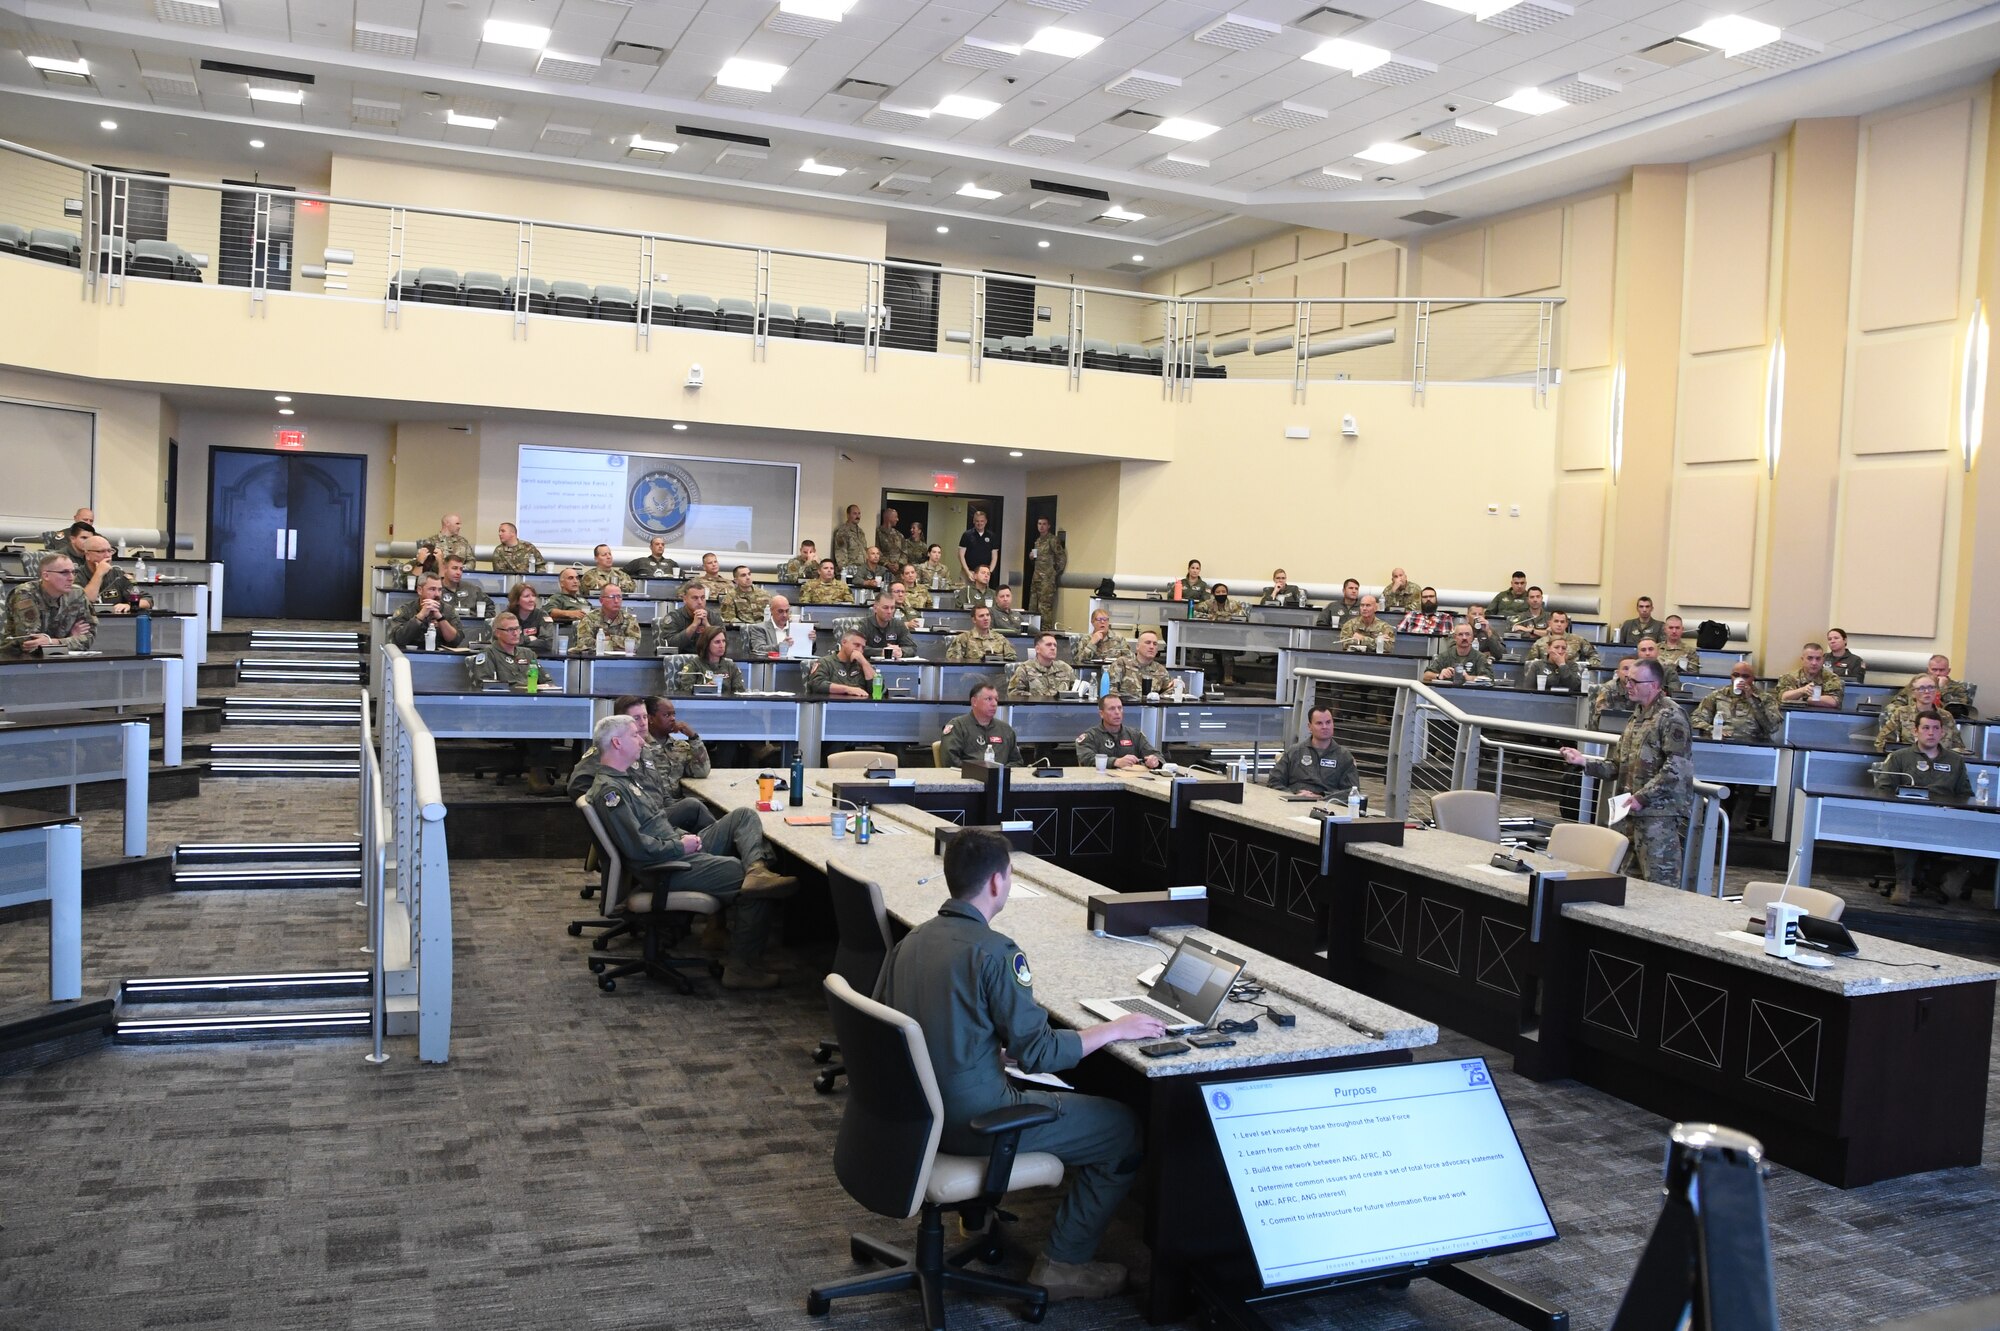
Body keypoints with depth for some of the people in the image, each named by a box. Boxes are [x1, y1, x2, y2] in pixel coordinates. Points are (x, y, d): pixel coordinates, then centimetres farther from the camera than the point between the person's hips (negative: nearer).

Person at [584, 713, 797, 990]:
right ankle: (742, 968, -12)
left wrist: (684, 835, 7)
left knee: (743, 816, 1)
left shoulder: (624, 780, 20)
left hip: (680, 849, 11)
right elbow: (636, 846, -23)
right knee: (752, 884, -16)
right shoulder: (608, 790, -14)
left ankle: (758, 871, -28)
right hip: (668, 868, -11)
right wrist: (681, 845, -12)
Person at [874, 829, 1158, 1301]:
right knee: (1124, 1127, 4)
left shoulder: (912, 940, 4)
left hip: (916, 1111, 8)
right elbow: (1039, 1053, -19)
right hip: (973, 1121, -8)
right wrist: (1115, 1029, -6)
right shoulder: (995, 952, -20)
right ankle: (1063, 1265, 10)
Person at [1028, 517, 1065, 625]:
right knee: (1033, 607, 8)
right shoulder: (1038, 540, 17)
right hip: (1036, 577, 8)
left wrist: (1055, 572, -3)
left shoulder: (1053, 540, -8)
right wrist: (1032, 556, 8)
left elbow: (1062, 558, -9)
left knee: (1044, 607, -12)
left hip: (1047, 579, -8)